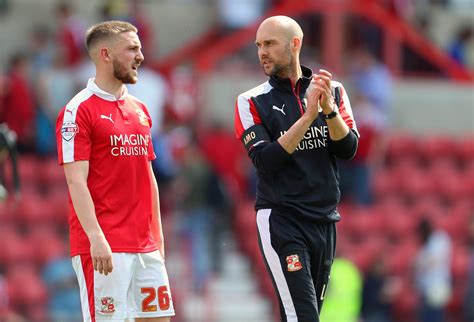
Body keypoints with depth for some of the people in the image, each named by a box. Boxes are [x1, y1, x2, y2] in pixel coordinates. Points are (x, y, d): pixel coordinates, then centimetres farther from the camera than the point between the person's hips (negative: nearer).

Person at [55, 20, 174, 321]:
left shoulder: (140, 110, 16)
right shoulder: (79, 110, -7)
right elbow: (76, 181, -14)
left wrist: (158, 236, 17)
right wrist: (96, 238, -22)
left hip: (146, 246, 8)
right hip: (105, 248, -8)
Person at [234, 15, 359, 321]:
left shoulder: (333, 90, 7)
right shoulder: (252, 101, -1)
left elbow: (348, 149, -3)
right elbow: (266, 161, -14)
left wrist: (329, 109, -19)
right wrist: (308, 116, -20)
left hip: (325, 220, 4)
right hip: (281, 219, -4)